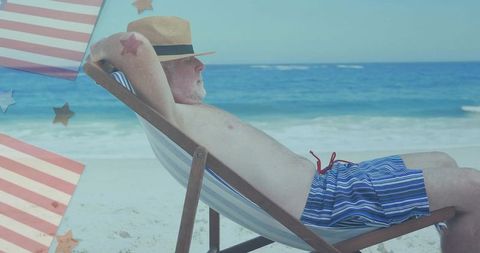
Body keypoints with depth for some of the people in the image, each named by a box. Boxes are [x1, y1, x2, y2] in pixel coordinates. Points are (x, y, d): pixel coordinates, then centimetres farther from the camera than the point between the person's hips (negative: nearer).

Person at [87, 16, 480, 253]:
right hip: (321, 200, -11)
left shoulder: (189, 113, 13)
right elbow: (137, 43, -32)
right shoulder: (171, 117, -17)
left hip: (321, 179, 11)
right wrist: (100, 49, -15)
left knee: (443, 162, 21)